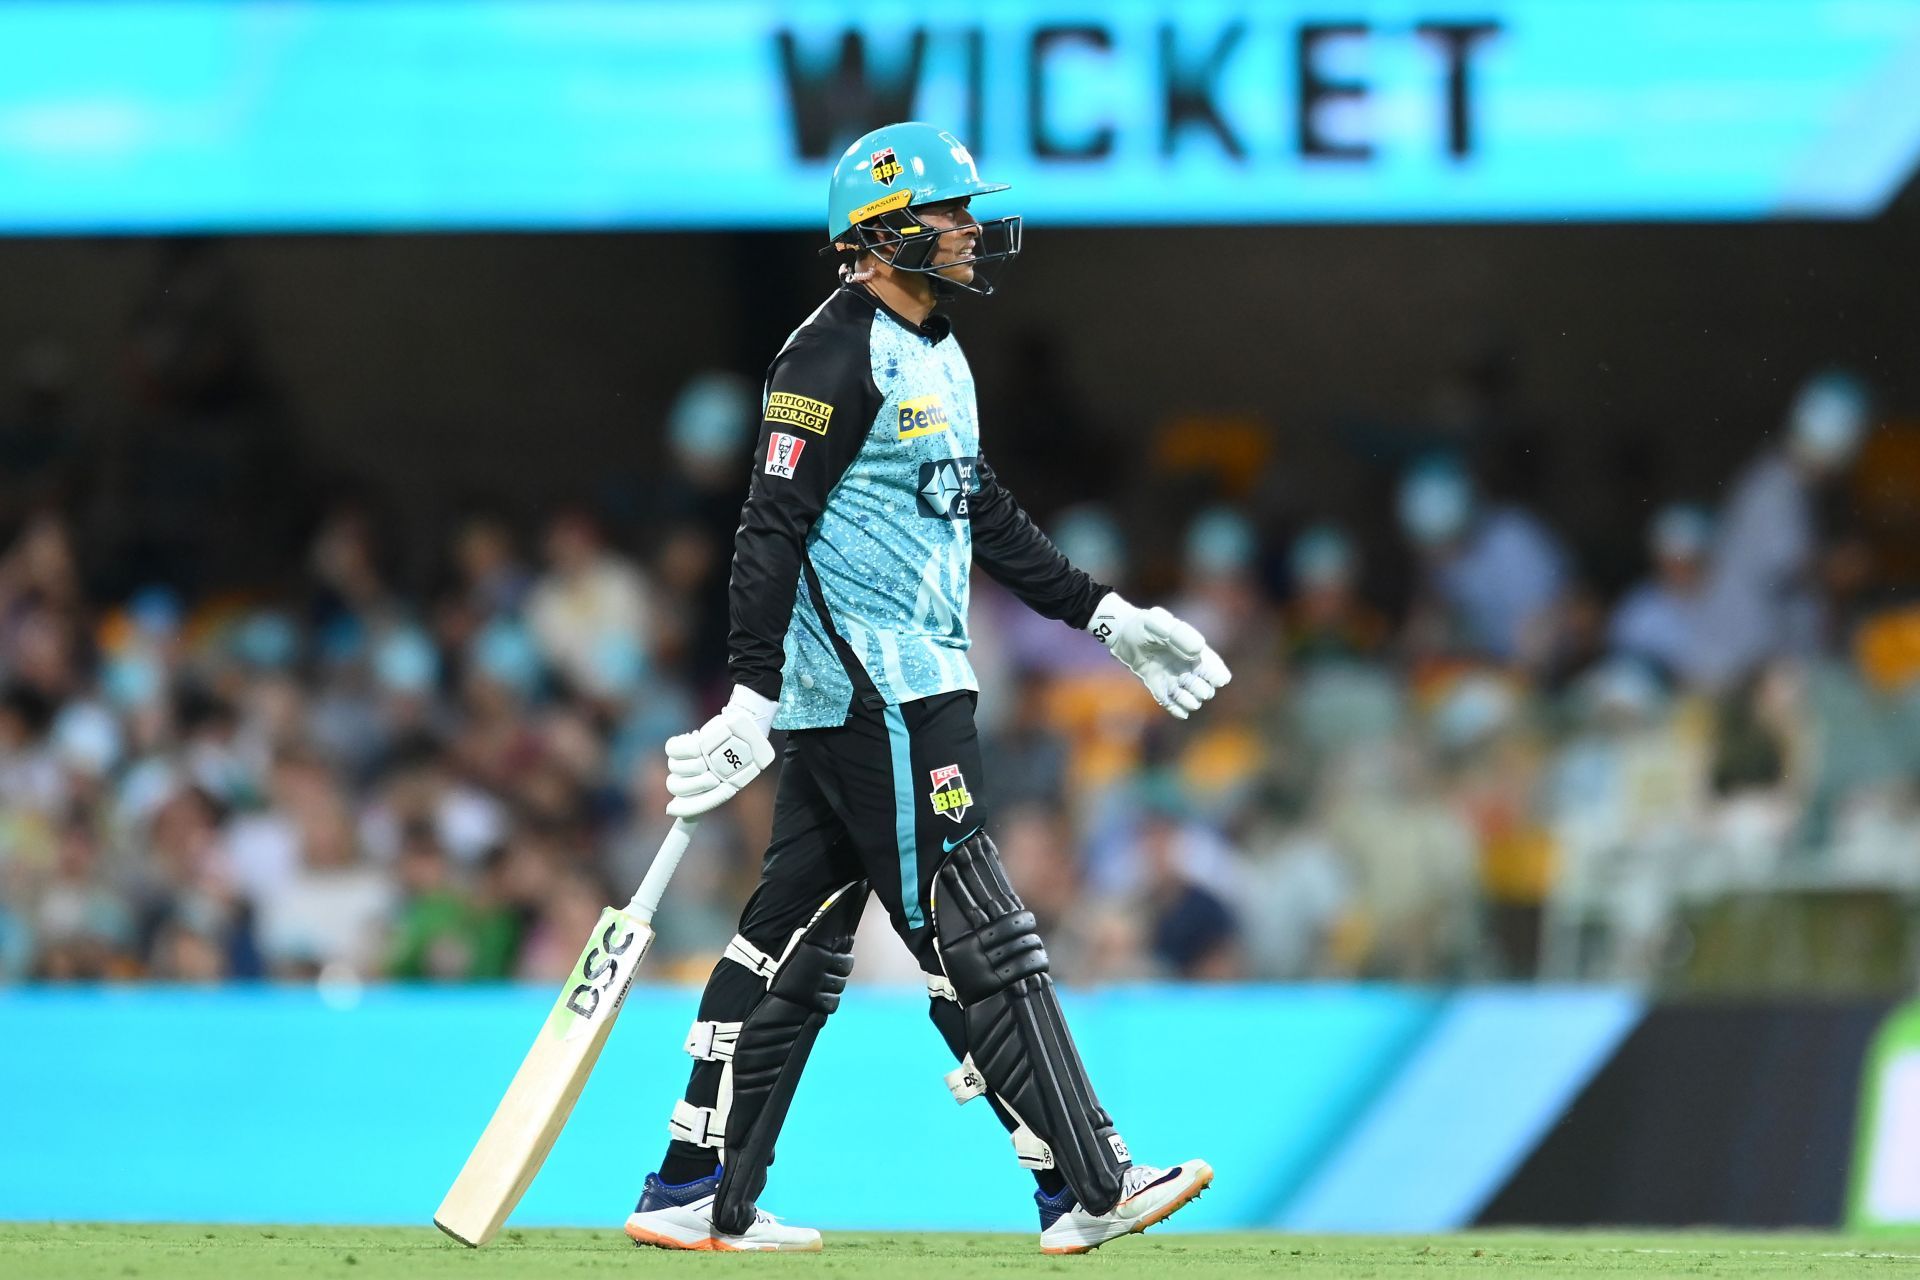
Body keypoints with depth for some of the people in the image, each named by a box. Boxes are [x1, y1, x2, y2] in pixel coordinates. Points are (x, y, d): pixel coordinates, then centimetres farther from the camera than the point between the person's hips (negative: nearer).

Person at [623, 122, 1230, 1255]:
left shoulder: (939, 358, 18)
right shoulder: (838, 355, -14)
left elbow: (985, 517, 26)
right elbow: (774, 527, -18)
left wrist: (1107, 618, 22)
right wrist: (754, 698, -23)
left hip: (893, 688, 10)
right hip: (876, 694, -10)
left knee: (798, 944, 10)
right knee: (976, 939, -9)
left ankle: (698, 1197, 13)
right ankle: (1086, 1190, -9)